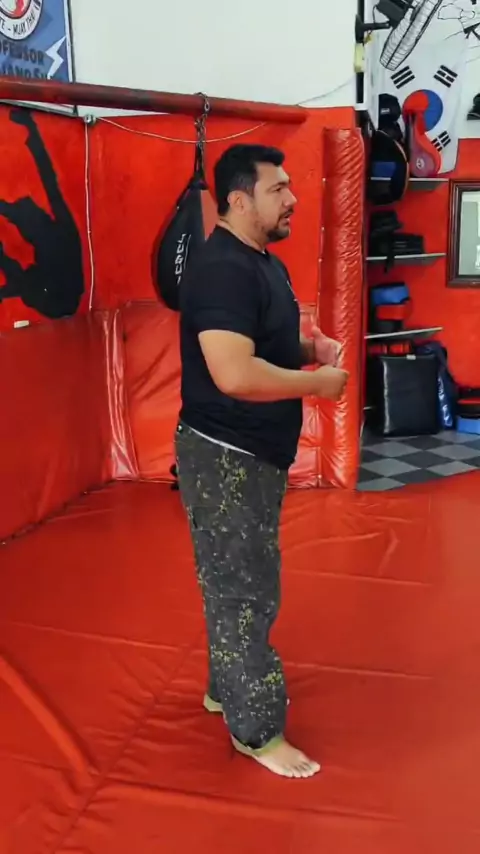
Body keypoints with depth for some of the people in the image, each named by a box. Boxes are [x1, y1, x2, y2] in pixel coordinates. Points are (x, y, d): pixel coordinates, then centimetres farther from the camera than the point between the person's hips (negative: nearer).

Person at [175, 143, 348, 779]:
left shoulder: (265, 263, 11)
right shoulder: (222, 270, -22)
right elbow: (235, 375, -33)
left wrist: (310, 347, 3)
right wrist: (317, 383, -20)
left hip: (257, 453, 10)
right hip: (225, 457, -10)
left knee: (243, 581, 21)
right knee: (245, 590, 2)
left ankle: (229, 688, 40)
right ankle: (257, 730, 18)